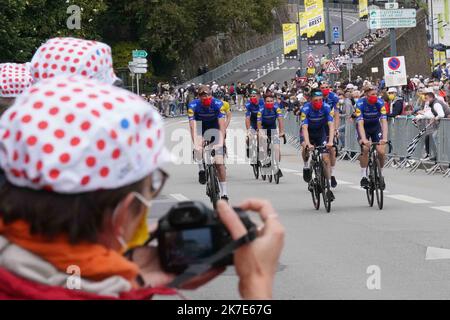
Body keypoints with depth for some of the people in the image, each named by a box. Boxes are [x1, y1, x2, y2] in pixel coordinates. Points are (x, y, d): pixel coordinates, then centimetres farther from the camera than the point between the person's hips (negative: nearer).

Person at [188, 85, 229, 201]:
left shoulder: (218, 104, -25)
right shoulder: (193, 106, -25)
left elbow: (222, 124, -30)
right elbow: (192, 126, -31)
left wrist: (222, 141, -42)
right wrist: (195, 143, -42)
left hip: (214, 129, -1)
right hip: (200, 127, 1)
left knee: (219, 163, -10)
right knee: (197, 150, -32)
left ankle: (224, 193, -4)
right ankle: (201, 170, -1)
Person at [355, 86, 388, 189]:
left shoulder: (380, 103, -23)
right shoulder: (360, 104, -27)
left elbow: (384, 121, -28)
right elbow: (360, 123, -34)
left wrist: (384, 138, -42)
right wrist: (364, 139, -47)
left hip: (375, 126, 2)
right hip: (363, 127, -2)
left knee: (381, 152, -14)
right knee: (365, 149, -23)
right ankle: (363, 176, -12)